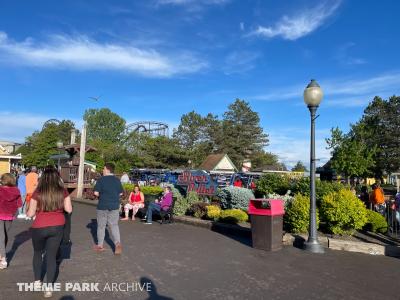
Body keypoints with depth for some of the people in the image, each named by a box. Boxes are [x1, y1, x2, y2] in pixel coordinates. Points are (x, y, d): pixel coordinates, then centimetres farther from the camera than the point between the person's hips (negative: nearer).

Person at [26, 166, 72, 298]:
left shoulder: (37, 193, -12)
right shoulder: (63, 192, -7)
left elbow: (30, 214, -5)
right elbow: (69, 209, -2)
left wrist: (28, 211, 16)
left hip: (39, 228, -1)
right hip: (57, 227, 1)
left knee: (38, 253, 24)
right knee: (52, 256, 11)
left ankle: (37, 281, 34)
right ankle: (49, 287, 12)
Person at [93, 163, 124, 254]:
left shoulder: (101, 180, -10)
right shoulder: (117, 180, 2)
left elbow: (96, 193, -12)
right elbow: (121, 193, 7)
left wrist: (101, 195, 7)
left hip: (102, 206, -3)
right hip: (114, 206, 3)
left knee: (101, 226, 13)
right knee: (114, 225, 8)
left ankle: (100, 245, 24)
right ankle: (118, 243, -10)